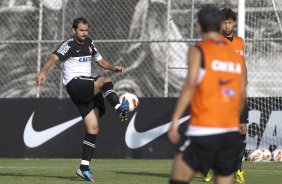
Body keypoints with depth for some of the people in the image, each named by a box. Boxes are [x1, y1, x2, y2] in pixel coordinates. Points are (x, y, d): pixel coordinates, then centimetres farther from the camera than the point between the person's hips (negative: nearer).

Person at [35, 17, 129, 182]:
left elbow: (100, 61, 28)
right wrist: (43, 72, -38)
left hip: (88, 90, 7)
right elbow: (54, 58, -20)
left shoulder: (89, 43, 18)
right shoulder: (69, 45, -4)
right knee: (105, 81, -31)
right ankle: (120, 108, -50)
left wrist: (113, 68, 8)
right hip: (75, 85, -7)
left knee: (93, 128, 1)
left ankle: (84, 168, 4)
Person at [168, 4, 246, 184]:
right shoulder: (237, 56, 12)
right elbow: (242, 96, 14)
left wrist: (175, 120, -15)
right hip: (232, 133, 5)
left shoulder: (198, 51, -2)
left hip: (203, 131, -5)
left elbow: (190, 85, -15)